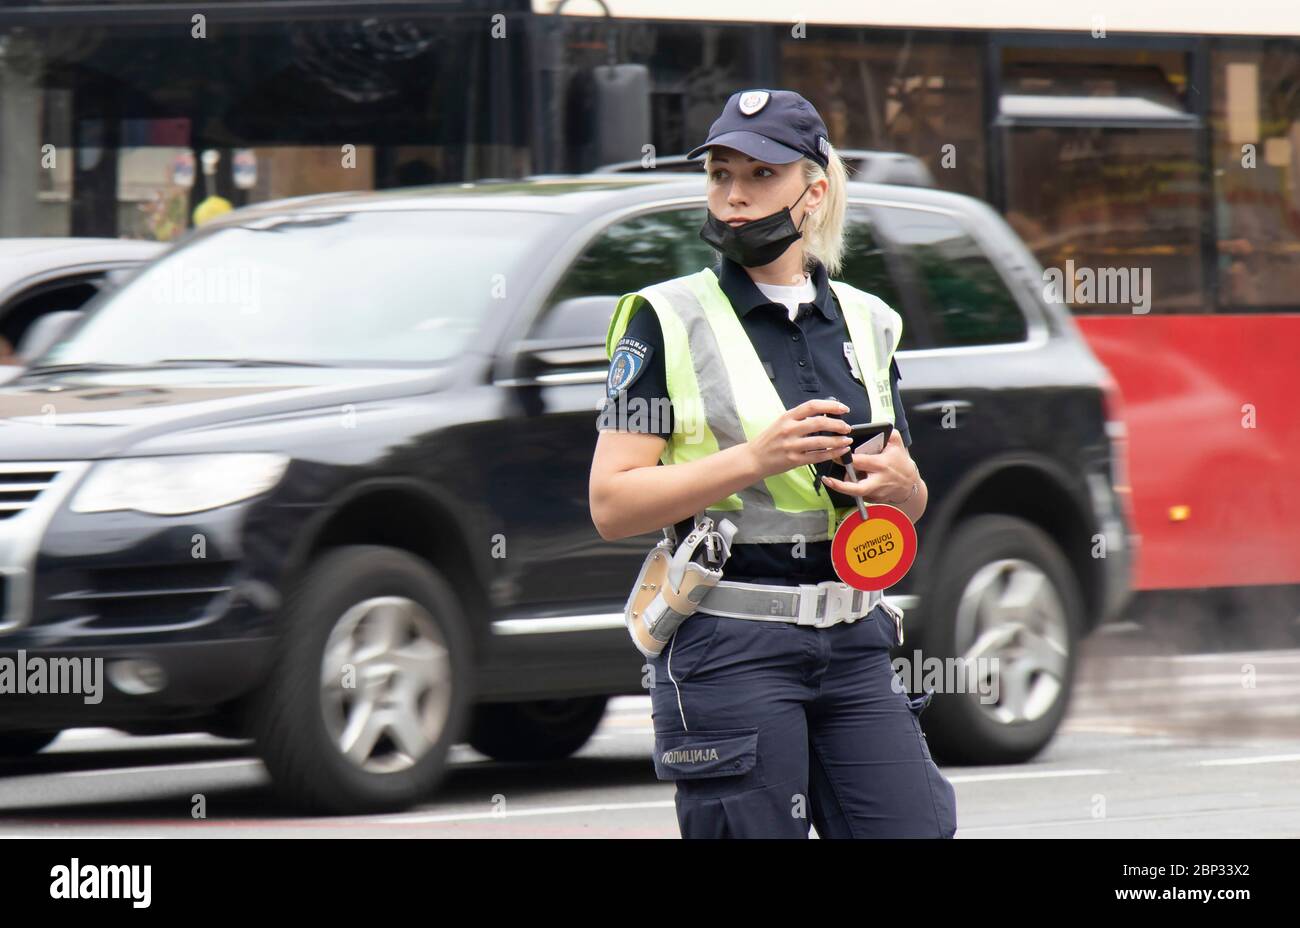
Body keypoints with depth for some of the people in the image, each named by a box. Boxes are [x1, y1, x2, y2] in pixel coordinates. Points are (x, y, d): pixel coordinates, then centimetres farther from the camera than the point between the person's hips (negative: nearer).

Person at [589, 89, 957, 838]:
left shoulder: (864, 322, 14)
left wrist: (900, 484, -2)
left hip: (854, 642, 5)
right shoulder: (668, 321, 0)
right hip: (728, 651, -4)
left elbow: (911, 505, 23)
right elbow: (612, 504, -7)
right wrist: (757, 459, -16)